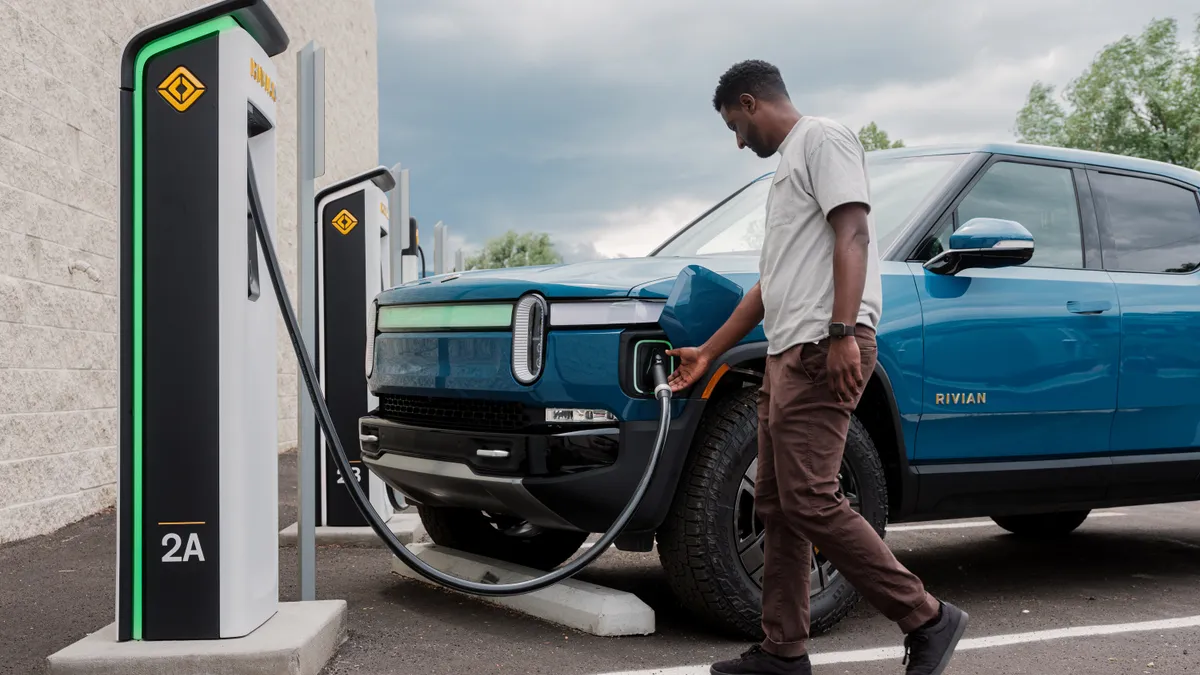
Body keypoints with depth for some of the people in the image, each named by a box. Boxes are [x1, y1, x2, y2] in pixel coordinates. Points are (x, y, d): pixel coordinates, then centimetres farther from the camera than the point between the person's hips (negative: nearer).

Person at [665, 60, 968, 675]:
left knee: (808, 501, -15)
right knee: (777, 506, 8)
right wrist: (708, 352, 30)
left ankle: (927, 621, -6)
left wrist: (843, 334, -25)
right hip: (786, 353, 10)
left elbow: (853, 234, -14)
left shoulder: (823, 138, 0)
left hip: (823, 350, -10)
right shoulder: (787, 164, 28)